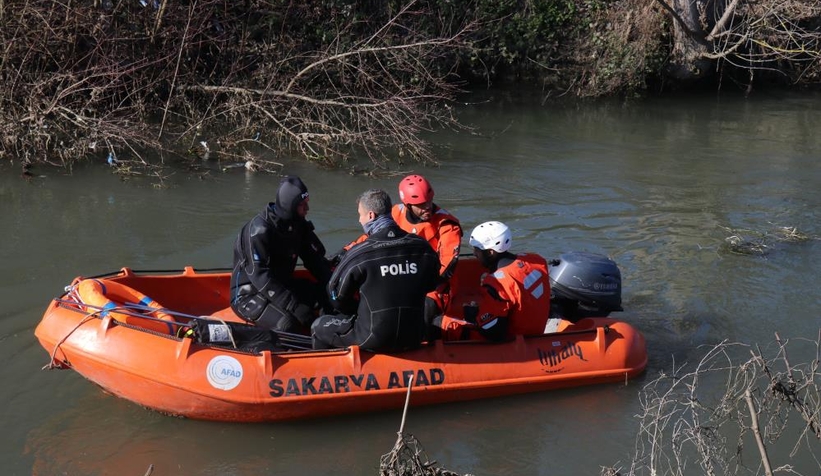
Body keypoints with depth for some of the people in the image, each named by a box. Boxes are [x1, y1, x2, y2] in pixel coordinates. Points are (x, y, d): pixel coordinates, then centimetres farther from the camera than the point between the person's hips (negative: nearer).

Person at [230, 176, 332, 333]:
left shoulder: (298, 224, 0)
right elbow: (260, 276, -32)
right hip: (249, 294, -8)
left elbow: (315, 259, 4)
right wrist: (295, 306, -38)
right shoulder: (260, 229, -25)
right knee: (287, 324, -34)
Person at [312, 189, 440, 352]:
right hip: (413, 339, 4)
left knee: (319, 327, 17)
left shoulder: (358, 254, -15)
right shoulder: (424, 248, -5)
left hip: (373, 340, -4)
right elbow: (431, 285, 12)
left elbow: (336, 295, -2)